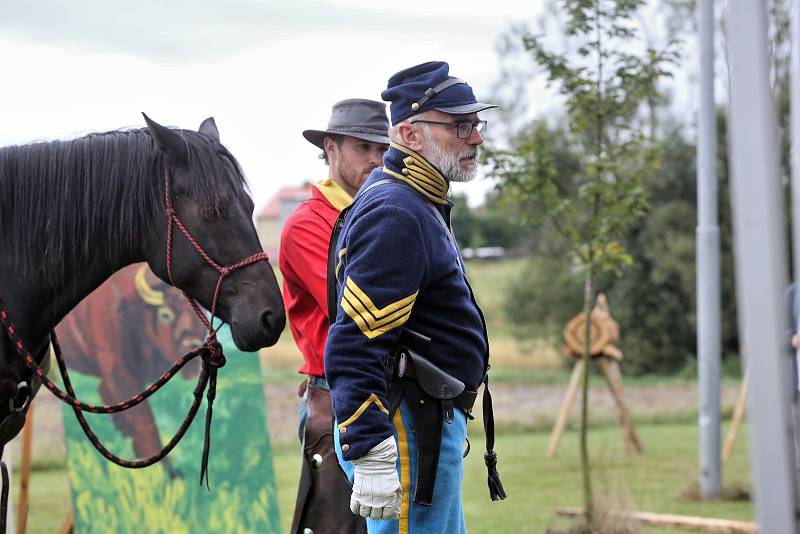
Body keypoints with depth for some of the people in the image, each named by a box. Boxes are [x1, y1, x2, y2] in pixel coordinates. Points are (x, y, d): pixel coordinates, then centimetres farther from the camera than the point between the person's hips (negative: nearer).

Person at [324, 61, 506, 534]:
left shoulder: (418, 206, 17)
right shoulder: (395, 216, -17)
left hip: (433, 421, 11)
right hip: (408, 433, -11)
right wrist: (371, 458, -29)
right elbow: (354, 347, -25)